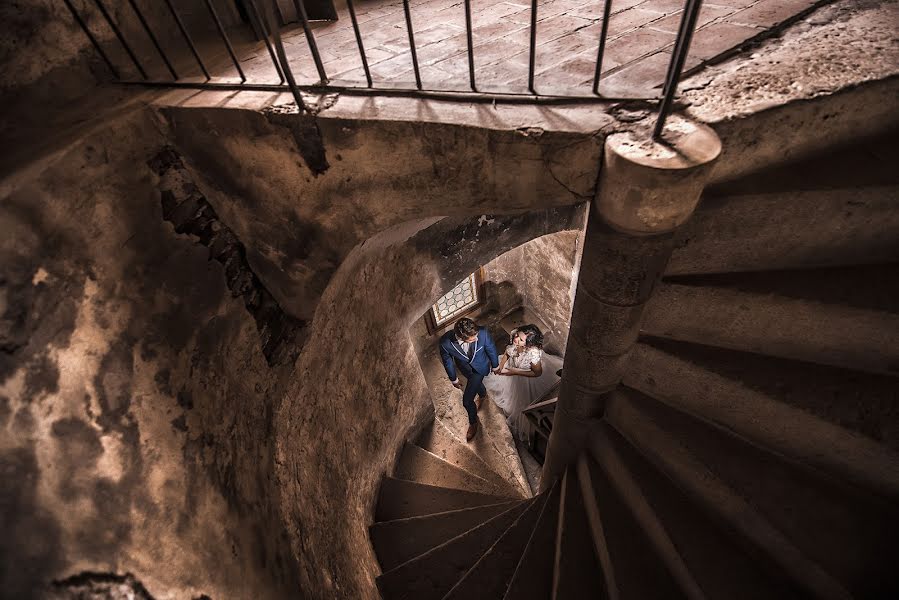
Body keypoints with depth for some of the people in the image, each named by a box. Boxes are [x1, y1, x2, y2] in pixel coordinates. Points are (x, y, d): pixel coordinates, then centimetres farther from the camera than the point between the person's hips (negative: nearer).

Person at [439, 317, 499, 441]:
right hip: (465, 369, 2)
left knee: (467, 400, 0)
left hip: (480, 367, -2)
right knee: (476, 383, 33)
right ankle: (483, 394, 71)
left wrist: (495, 365, 2)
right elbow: (447, 361, -16)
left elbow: (491, 349, -16)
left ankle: (473, 422, 34)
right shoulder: (445, 342, -38)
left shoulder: (482, 332, -40)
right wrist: (454, 379, 0)